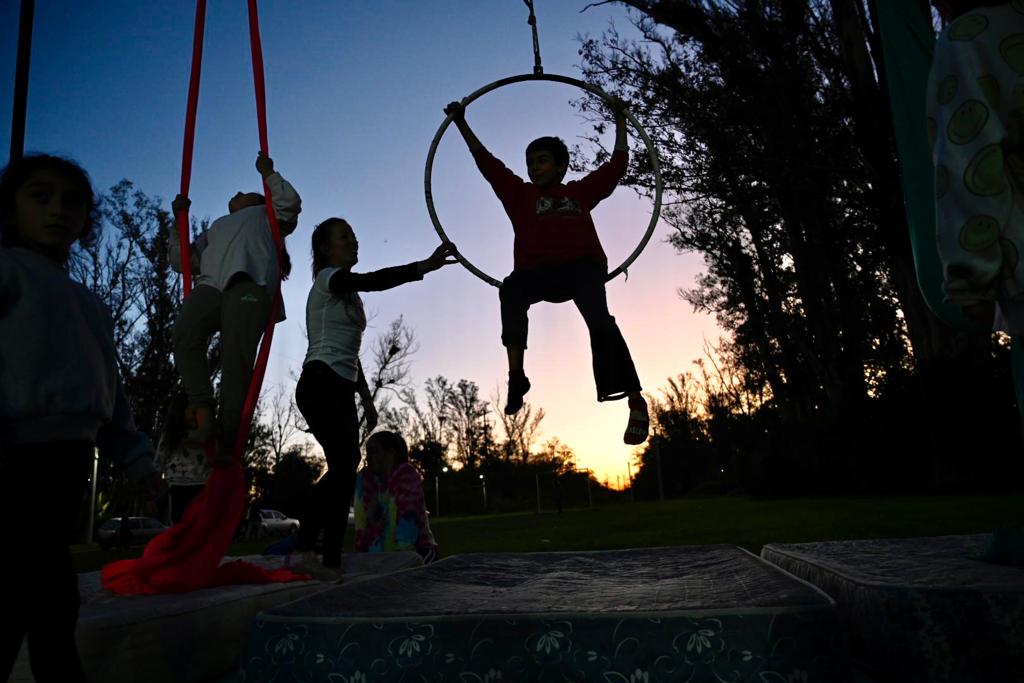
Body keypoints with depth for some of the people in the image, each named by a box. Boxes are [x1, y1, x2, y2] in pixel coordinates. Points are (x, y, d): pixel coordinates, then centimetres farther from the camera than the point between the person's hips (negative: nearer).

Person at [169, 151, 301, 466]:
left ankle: (228, 439, -30)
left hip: (249, 280, -4)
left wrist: (268, 173, 24)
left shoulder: (266, 214, 38)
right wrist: (179, 219, 34)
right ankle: (204, 416, -34)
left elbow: (291, 203, 17)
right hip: (210, 283, 4)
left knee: (237, 355, -23)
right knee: (185, 335, -29)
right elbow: (181, 260, 39)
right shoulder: (215, 230, 47)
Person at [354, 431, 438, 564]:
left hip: (417, 551, -5)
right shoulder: (364, 478, 1)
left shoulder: (408, 476, -14)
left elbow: (408, 519, -21)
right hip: (381, 554, 5)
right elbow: (362, 522, -3)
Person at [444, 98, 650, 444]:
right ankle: (516, 376, -35)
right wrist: (462, 124, 25)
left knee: (598, 319, -26)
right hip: (540, 271, 1)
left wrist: (620, 120, 38)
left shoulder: (580, 191, 27)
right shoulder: (520, 194, 27)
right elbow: (486, 162, 25)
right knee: (512, 287, -32)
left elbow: (617, 163, 32)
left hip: (583, 266, -1)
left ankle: (635, 401, -27)